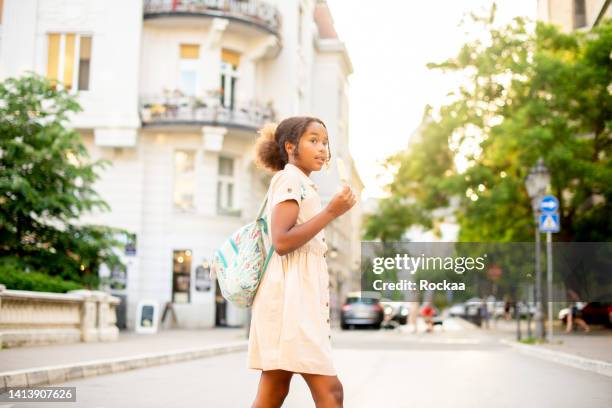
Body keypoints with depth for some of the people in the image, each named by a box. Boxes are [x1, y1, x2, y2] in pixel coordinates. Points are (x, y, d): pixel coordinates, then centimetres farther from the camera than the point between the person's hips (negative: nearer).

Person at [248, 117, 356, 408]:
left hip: (302, 294, 10)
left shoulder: (302, 185, 25)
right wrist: (331, 212, -16)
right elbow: (281, 242, -18)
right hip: (290, 293, -10)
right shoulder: (290, 179, -5)